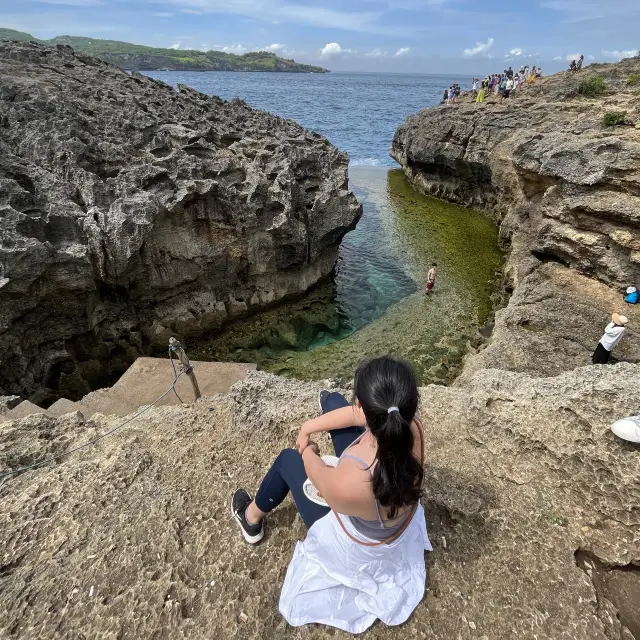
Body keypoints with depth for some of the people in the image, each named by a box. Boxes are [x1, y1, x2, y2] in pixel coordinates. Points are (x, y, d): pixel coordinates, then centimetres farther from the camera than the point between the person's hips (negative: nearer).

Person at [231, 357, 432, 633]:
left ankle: (252, 519, 44)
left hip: (356, 548, -4)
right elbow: (359, 414, -13)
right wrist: (309, 427, -6)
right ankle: (329, 409, 53)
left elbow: (315, 474, -21)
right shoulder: (411, 426, -33)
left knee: (288, 459, 14)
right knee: (332, 400, 10)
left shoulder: (348, 485, -46)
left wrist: (308, 454, 1)